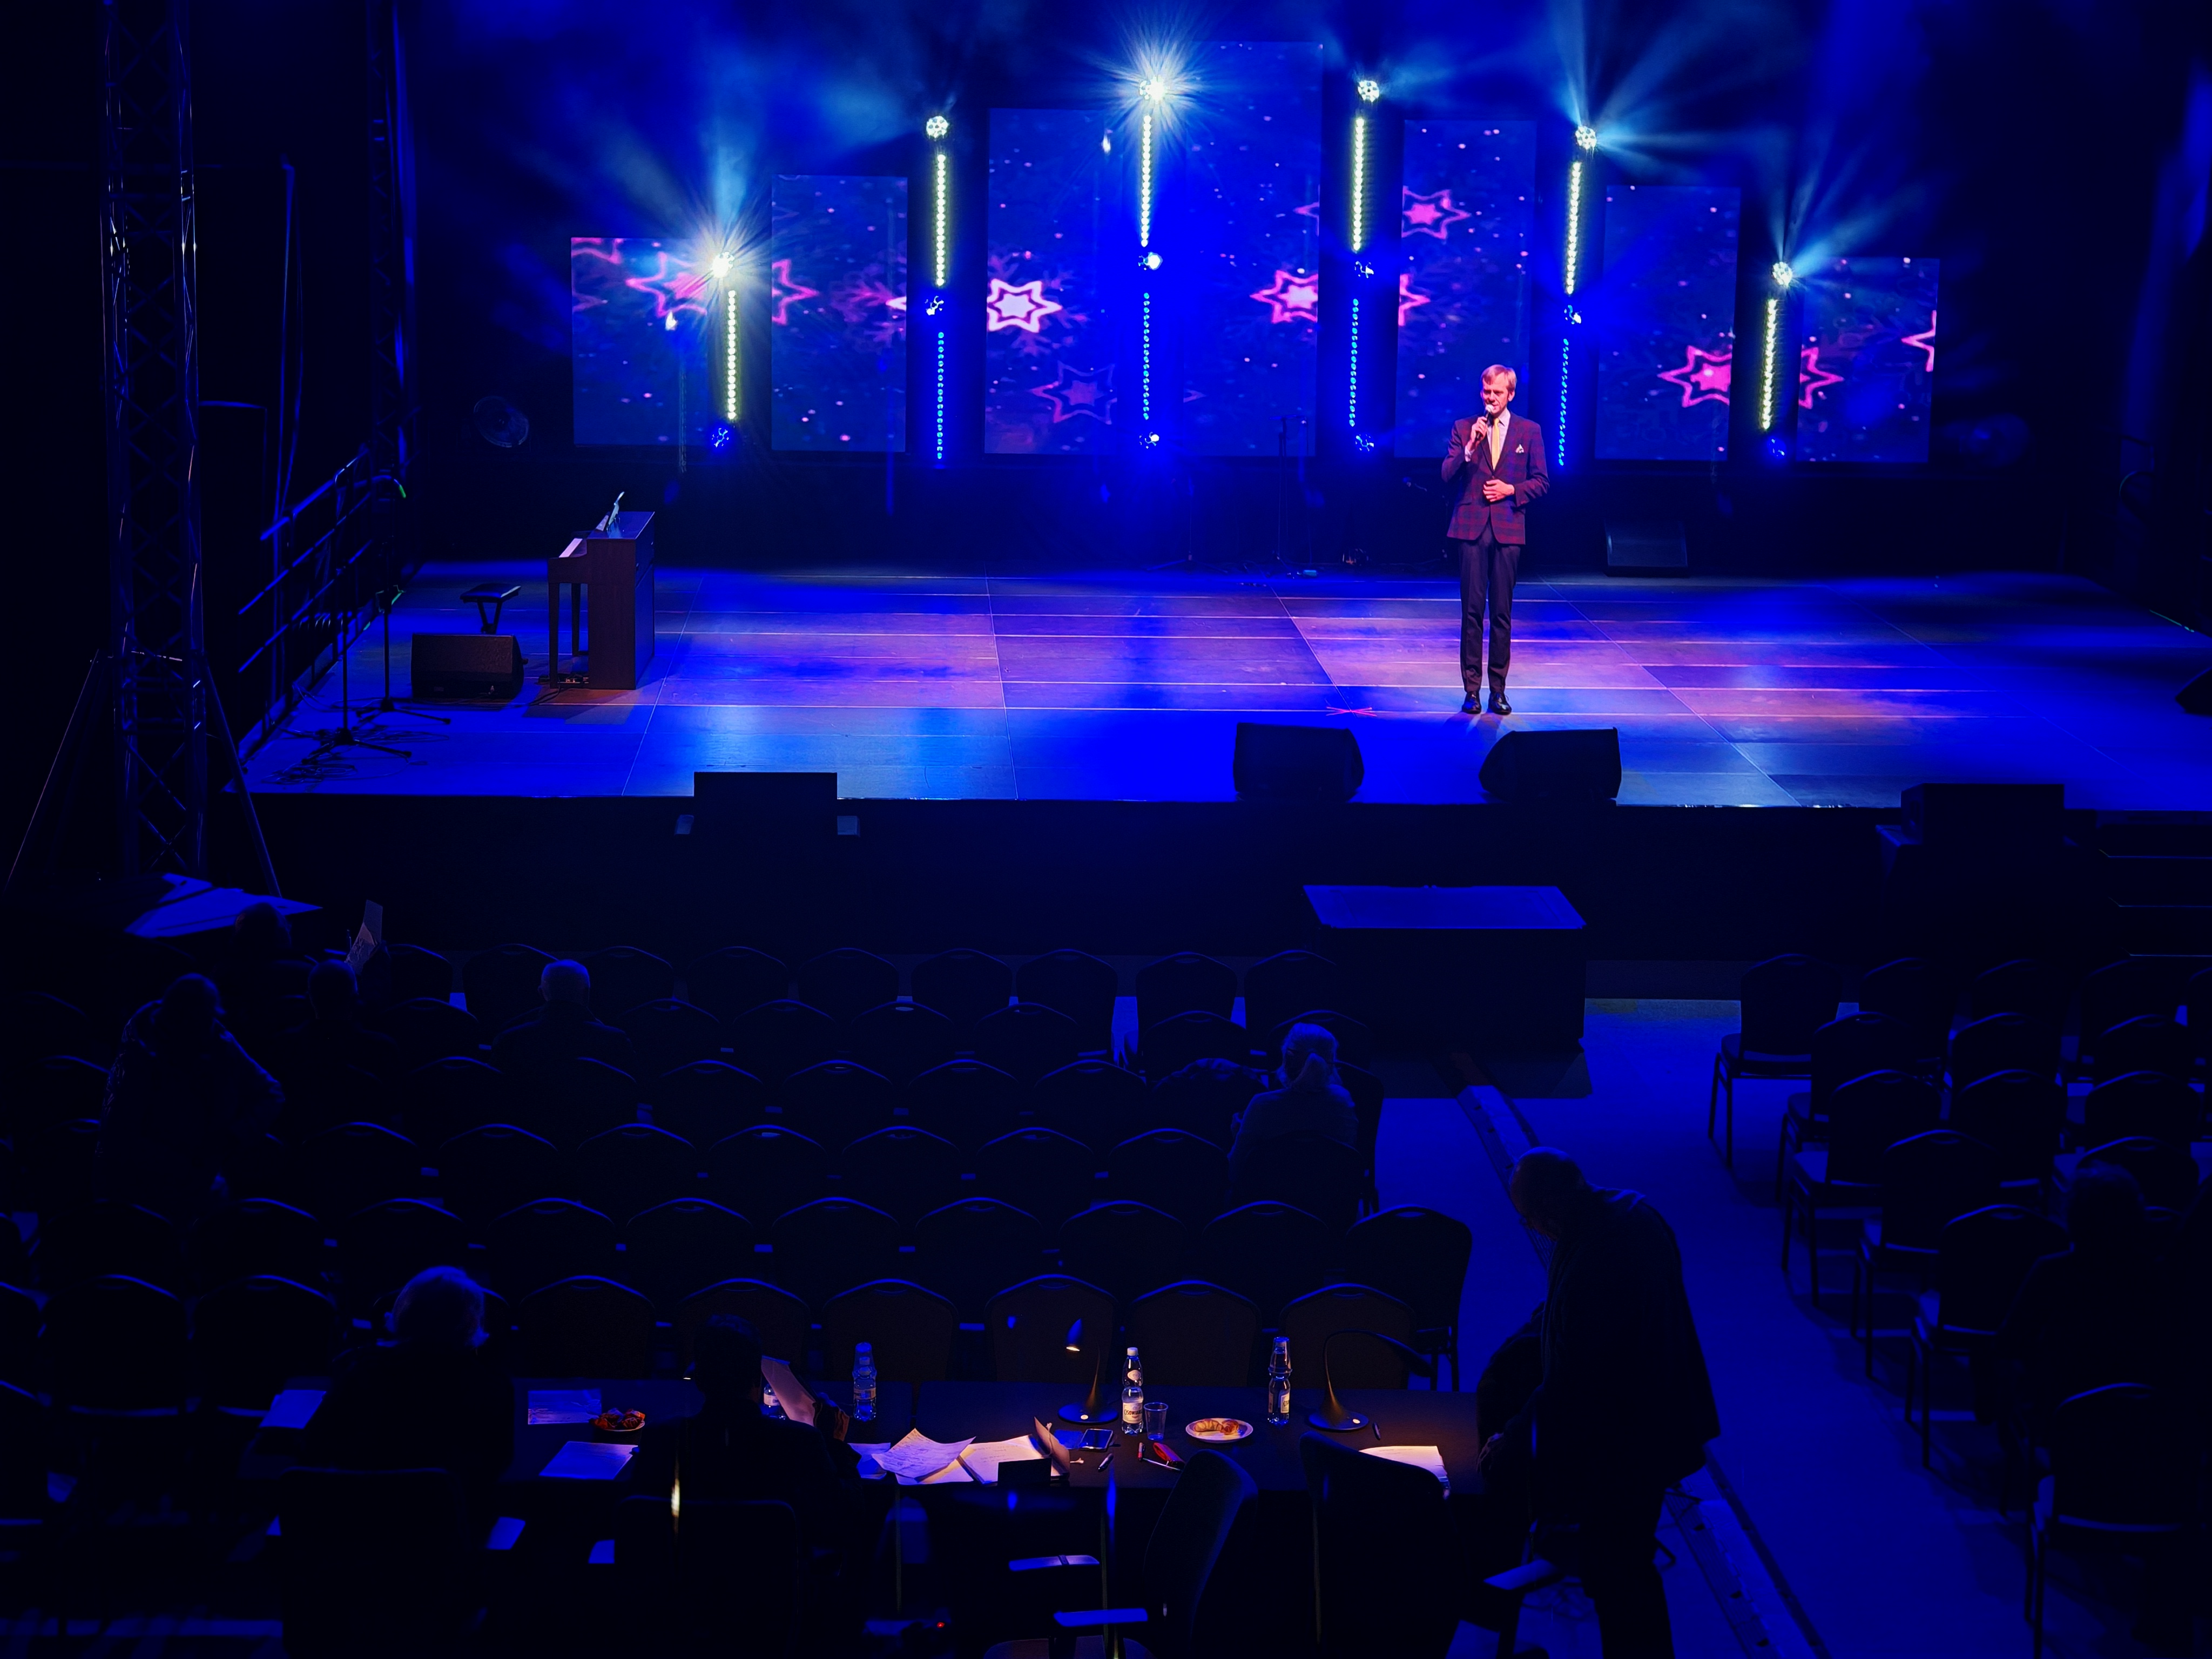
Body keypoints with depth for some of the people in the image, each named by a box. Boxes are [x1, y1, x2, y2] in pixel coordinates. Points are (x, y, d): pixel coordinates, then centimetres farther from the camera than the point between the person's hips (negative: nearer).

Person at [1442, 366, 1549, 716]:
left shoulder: (1529, 431, 7)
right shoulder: (1463, 427, 6)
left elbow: (1541, 481, 8)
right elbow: (1447, 475, -1)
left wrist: (1511, 490, -8)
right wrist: (1470, 446, -14)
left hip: (1508, 529, 0)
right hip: (1471, 527, 0)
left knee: (1502, 613, 3)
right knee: (1472, 611, -1)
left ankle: (1498, 690, 8)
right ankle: (1472, 690, 3)